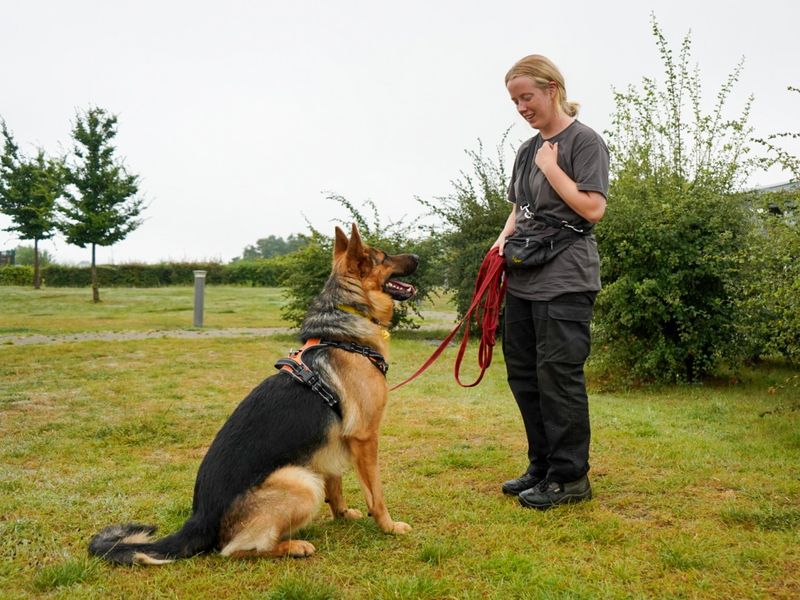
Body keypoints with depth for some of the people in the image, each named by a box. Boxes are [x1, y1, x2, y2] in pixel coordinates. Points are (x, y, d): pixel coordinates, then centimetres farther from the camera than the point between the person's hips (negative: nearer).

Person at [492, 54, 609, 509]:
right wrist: (504, 238, 6)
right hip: (525, 278, 8)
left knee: (558, 374, -6)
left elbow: (593, 208, -15)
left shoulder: (584, 142, -5)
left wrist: (551, 167, -10)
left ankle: (569, 476, 6)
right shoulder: (528, 150, 17)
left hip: (565, 280, -8)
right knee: (524, 373, 10)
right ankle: (542, 466, 23)